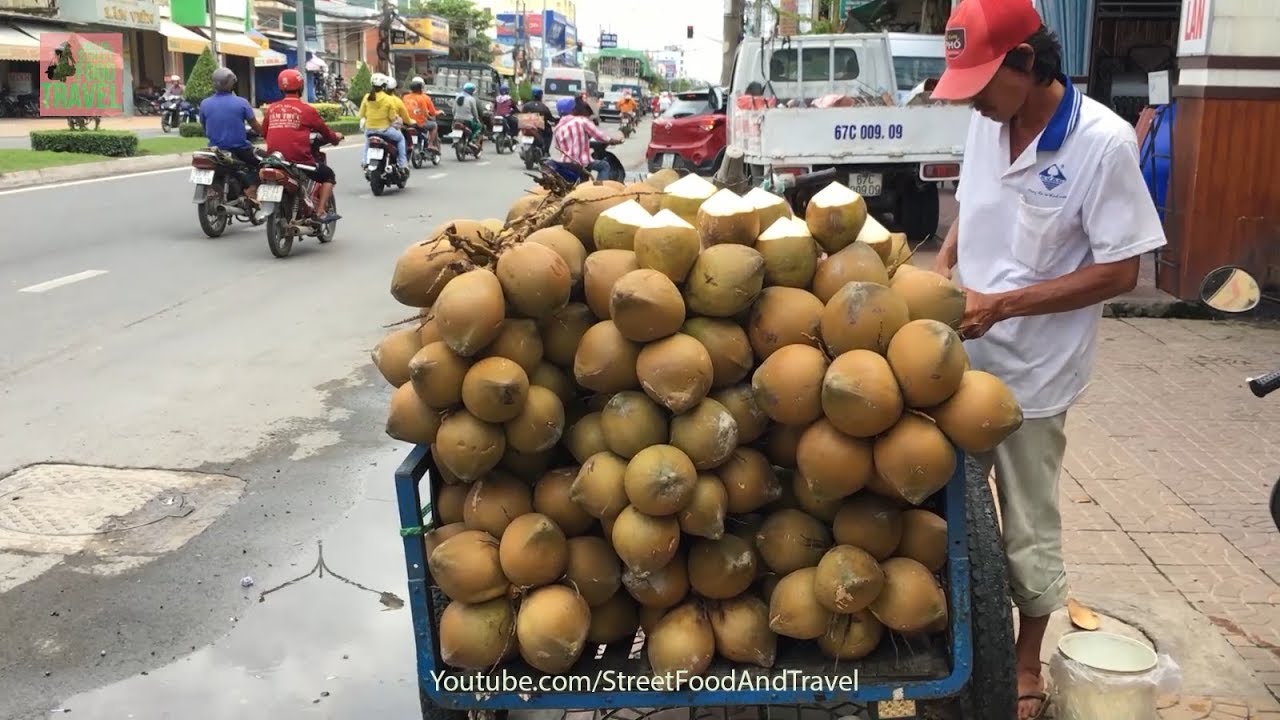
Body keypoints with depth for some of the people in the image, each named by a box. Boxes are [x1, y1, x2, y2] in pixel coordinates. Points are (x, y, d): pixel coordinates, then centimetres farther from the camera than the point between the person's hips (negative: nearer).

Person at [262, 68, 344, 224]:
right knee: (328, 175, 17)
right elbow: (324, 130, 7)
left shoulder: (271, 108, 7)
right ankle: (321, 212, 6)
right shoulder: (306, 109, -5)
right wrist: (336, 137, 28)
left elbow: (264, 132, 16)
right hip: (299, 160, -5)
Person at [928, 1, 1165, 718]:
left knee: (1028, 533, 10)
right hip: (964, 359, 5)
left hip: (1033, 373, -5)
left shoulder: (1103, 141, -18)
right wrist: (942, 269, -3)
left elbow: (1120, 271, -16)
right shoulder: (987, 123, 0)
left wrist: (1003, 305, -21)